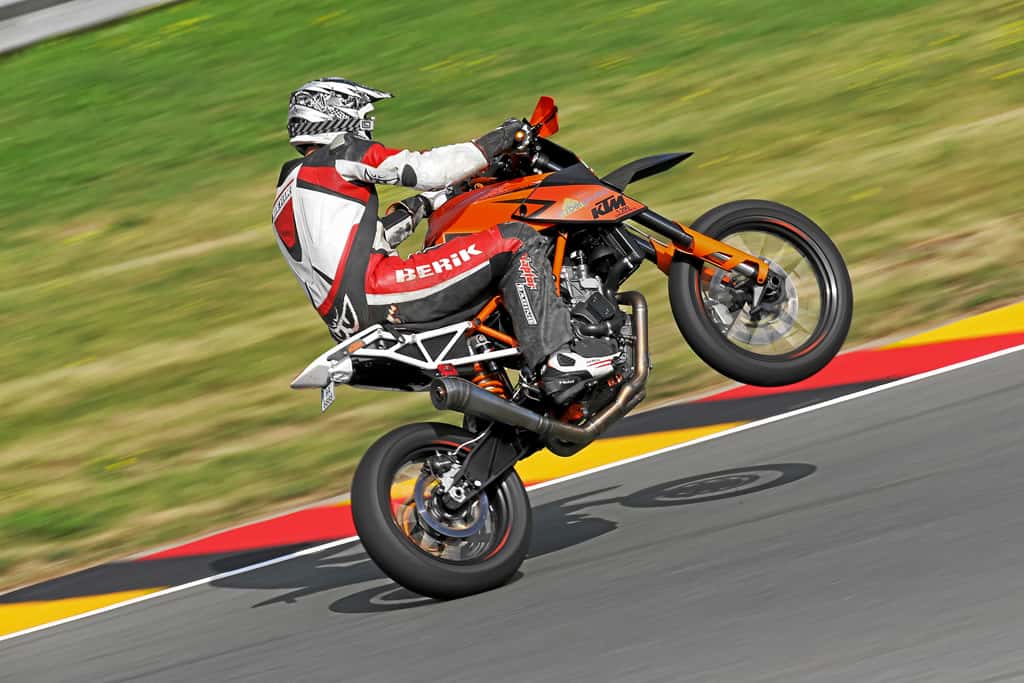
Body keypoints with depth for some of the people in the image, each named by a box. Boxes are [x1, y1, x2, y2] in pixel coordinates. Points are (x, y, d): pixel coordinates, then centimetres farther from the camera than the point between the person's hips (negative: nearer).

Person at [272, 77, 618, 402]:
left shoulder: (288, 194, 29)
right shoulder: (340, 153, 4)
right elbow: (421, 168, -7)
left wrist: (419, 206, 35)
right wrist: (491, 145, 2)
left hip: (346, 318, 10)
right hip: (374, 289, -10)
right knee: (517, 242, -10)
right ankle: (558, 361, -24)